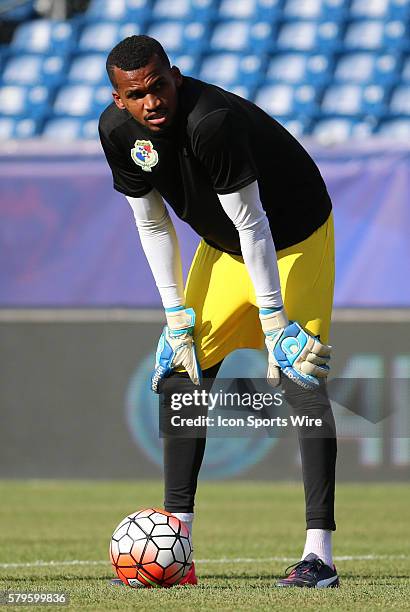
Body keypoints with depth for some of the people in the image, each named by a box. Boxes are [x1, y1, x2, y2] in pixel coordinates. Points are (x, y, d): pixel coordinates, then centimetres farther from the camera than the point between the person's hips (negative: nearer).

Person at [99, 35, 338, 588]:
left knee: (300, 381, -17)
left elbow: (252, 223, -30)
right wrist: (177, 317, -4)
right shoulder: (118, 131, -14)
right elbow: (152, 222, -2)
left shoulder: (211, 121, -36)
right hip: (223, 246, 7)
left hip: (294, 238, -7)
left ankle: (320, 553, -18)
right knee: (180, 375, 0)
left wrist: (274, 319, -25)